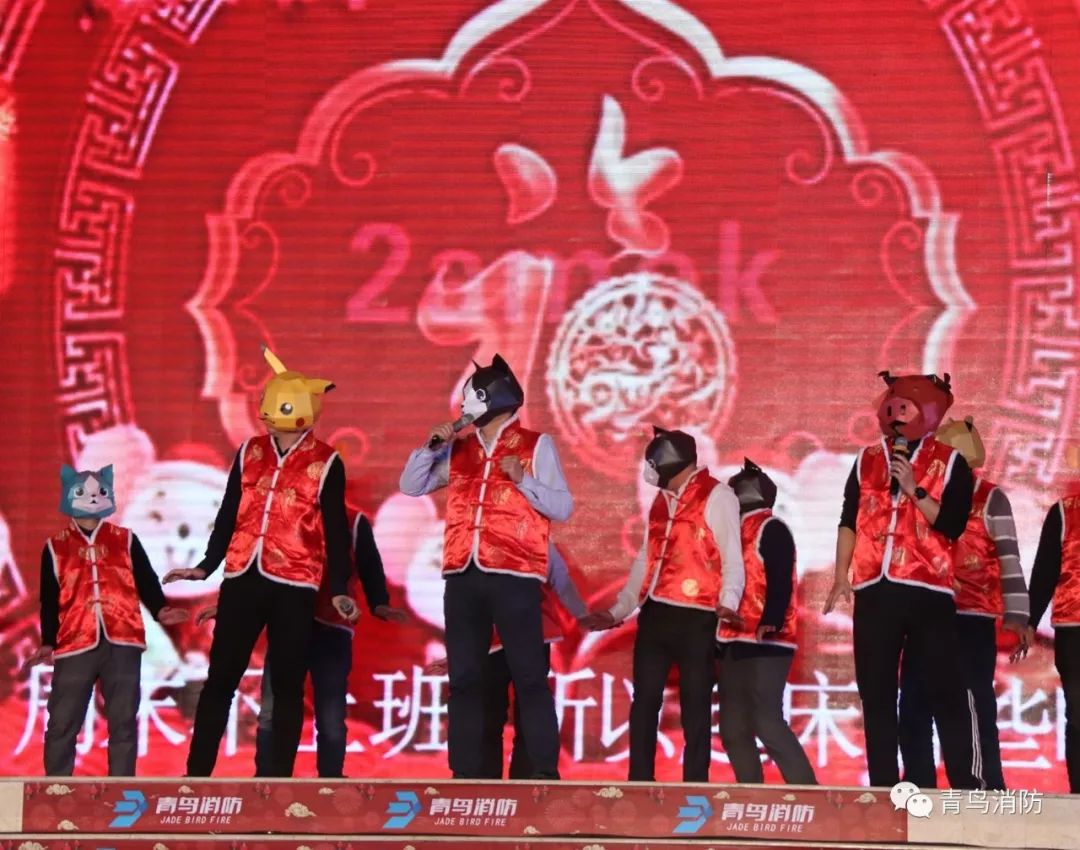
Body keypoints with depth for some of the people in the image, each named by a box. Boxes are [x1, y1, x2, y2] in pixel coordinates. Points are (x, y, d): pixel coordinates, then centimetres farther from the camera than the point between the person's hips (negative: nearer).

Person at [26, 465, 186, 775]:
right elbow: (49, 601, 8)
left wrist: (159, 610, -11)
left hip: (123, 642, 1)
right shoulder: (55, 547, 11)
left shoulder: (125, 540, 14)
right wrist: (48, 642, -1)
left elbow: (146, 581, 7)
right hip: (75, 643, -1)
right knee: (62, 723, -1)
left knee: (124, 721, 3)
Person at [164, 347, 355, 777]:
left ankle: (279, 779, 6)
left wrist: (339, 590, -7)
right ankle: (197, 774, 6)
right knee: (220, 679, 3)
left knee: (287, 685, 2)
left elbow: (336, 530, 0)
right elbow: (229, 515, 16)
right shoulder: (250, 453, 9)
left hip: (294, 587, -3)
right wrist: (206, 566, 17)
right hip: (242, 579, 3)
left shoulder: (325, 463, -1)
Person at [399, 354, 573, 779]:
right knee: (463, 678, 5)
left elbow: (563, 507, -1)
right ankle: (465, 773, 8)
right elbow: (410, 486, 18)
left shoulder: (536, 445, 4)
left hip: (514, 576, -5)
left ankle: (545, 773, -5)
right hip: (462, 576, 5)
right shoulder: (458, 450, 16)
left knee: (529, 677, -6)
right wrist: (431, 446, 5)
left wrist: (523, 479, -13)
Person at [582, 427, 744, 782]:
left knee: (695, 707, -3)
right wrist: (618, 611, 21)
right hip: (655, 615, 7)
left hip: (695, 619, -7)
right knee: (644, 702, 5)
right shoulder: (661, 501, 20)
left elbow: (732, 557, -9)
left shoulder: (717, 496, -2)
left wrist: (728, 602, -25)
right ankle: (639, 784, 9)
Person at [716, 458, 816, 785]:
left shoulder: (770, 528, -4)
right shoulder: (734, 529, 20)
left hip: (765, 643, -9)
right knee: (733, 729, 6)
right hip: (733, 642, 9)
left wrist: (770, 623, -26)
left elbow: (781, 580, -15)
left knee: (767, 723, -15)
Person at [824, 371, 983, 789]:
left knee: (947, 691, -8)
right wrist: (841, 576, 6)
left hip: (928, 591, -4)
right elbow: (850, 521, 14)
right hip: (874, 591, 4)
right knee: (876, 693, 4)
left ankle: (968, 785, -7)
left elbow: (953, 525, -7)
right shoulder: (867, 459, 14)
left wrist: (915, 490, -14)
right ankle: (883, 785, 8)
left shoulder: (950, 462, 3)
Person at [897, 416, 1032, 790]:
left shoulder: (990, 498, 0)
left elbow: (1009, 558, -4)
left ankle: (988, 789, -4)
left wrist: (1018, 616, -11)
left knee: (975, 707, -7)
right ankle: (919, 787, 12)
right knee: (914, 706, 4)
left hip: (973, 618, -5)